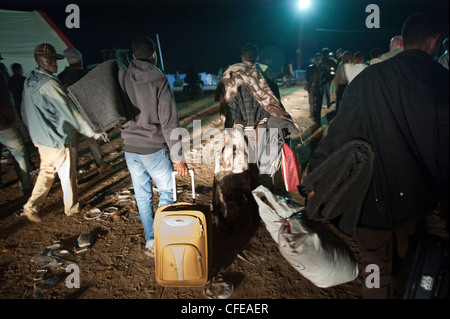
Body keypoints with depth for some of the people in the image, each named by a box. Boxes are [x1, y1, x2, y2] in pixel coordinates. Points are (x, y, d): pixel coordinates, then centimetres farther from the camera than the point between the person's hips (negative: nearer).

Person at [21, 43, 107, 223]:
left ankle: (32, 206, 20)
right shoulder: (49, 84, -21)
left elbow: (25, 113, 15)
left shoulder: (29, 83, 6)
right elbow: (70, 112, -21)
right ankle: (72, 208, 22)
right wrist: (93, 132, -16)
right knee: (68, 175, 7)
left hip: (40, 139, 8)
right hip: (57, 140, -8)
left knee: (46, 172, 21)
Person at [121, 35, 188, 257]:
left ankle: (150, 240, 24)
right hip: (154, 149, -5)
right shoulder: (159, 81, -11)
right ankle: (158, 241, 9)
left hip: (130, 148, 5)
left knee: (143, 196, 14)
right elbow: (169, 123, -13)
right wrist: (178, 157, -10)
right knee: (167, 192, 11)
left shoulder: (124, 79, 3)